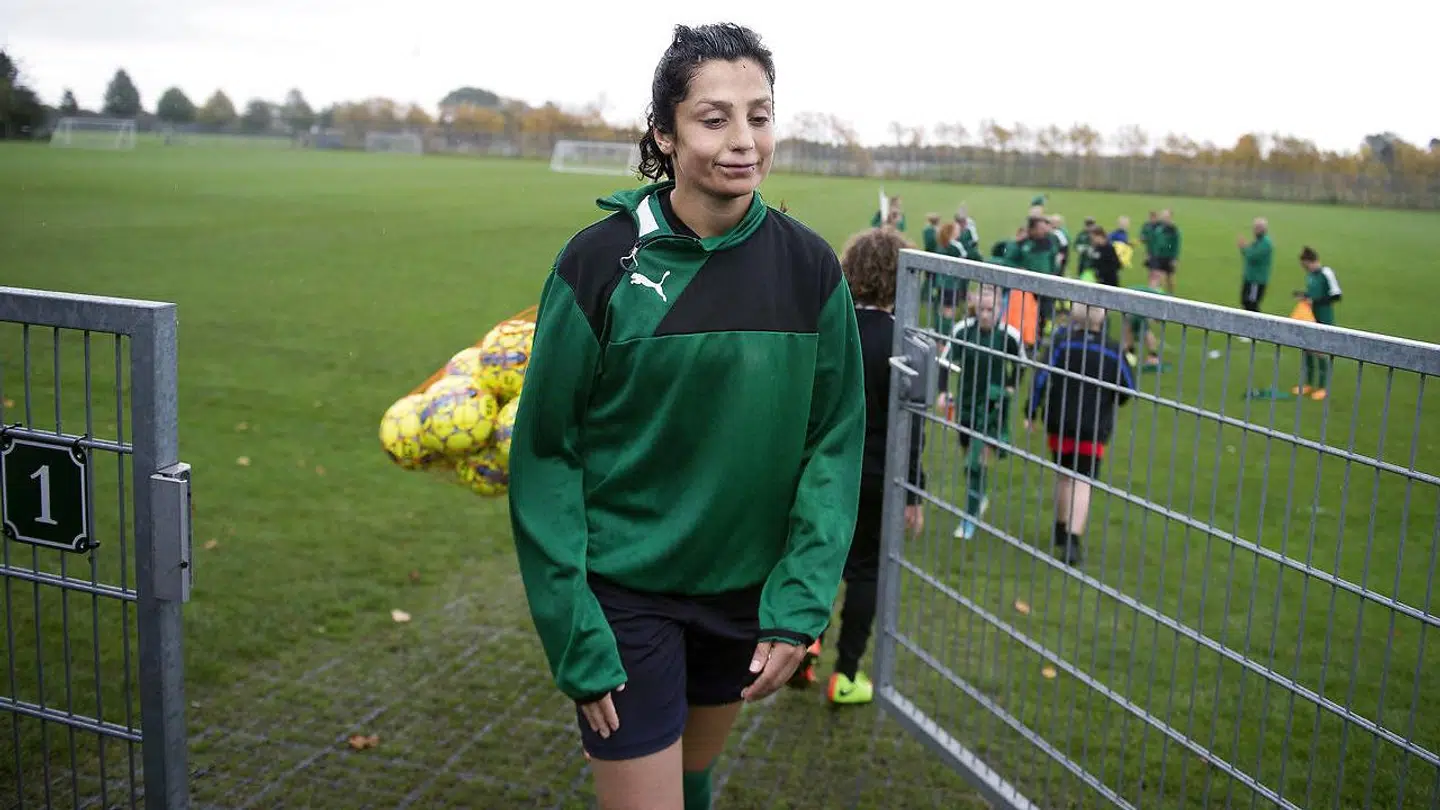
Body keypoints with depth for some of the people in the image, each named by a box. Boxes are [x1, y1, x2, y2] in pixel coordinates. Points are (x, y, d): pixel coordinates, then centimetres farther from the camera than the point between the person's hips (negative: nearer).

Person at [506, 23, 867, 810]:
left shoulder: (808, 267, -6)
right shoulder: (599, 262, -15)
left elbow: (835, 442, -3)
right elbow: (545, 454, -12)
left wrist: (799, 605, -10)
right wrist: (574, 636, -15)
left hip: (745, 593, 4)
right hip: (626, 596, -4)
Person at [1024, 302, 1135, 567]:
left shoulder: (1061, 342, -8)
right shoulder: (1111, 350, -4)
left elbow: (1042, 377, -12)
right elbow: (1128, 388, -1)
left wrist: (1031, 412, -4)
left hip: (1059, 423, 1)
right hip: (1094, 428, -1)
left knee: (1064, 475, 20)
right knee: (1083, 482, -1)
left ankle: (1061, 530, 34)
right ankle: (1073, 539, -13)